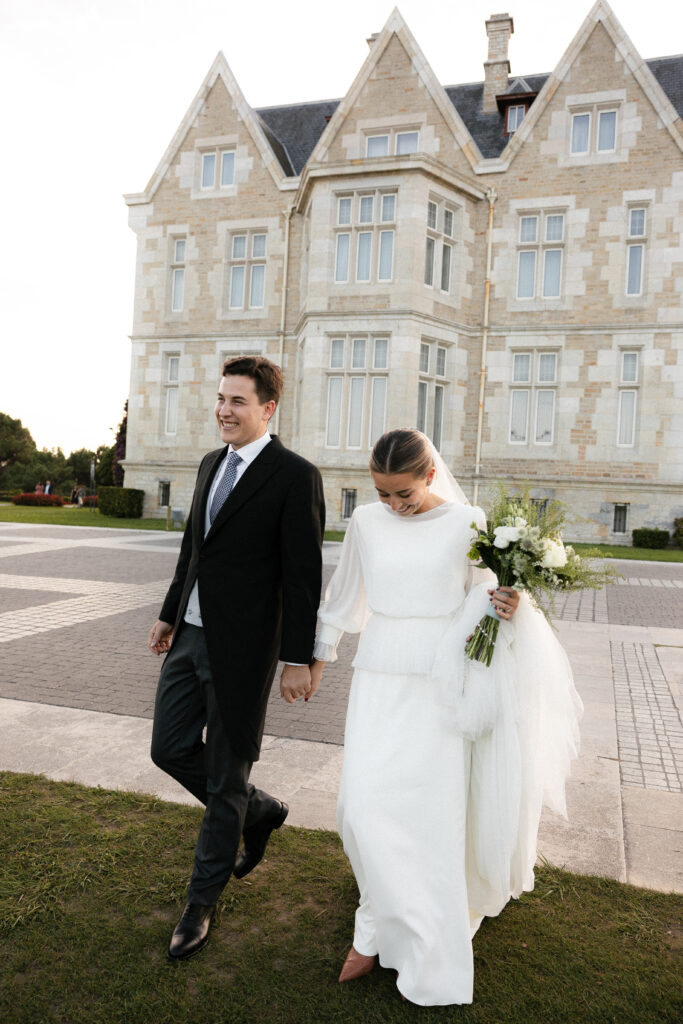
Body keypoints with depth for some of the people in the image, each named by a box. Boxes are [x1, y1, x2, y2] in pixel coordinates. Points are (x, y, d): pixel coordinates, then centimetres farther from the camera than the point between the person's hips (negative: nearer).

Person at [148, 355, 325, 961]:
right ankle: (261, 814, 38)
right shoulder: (212, 464, 11)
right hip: (190, 637, 8)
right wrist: (170, 614, 21)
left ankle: (203, 901, 29)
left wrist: (298, 660, -15)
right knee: (171, 750, 14)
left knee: (226, 778, 7)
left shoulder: (296, 476, -13)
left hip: (241, 648, -7)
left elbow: (303, 576, -15)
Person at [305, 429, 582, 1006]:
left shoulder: (467, 524, -6)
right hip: (378, 679, 2)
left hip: (440, 683, -2)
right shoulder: (366, 523, 2)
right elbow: (344, 596, 14)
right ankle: (379, 927, 23)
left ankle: (429, 958, 26)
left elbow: (484, 598, 2)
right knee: (365, 805, -2)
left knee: (431, 814, 4)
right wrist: (319, 657, 22)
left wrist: (508, 605, -21)